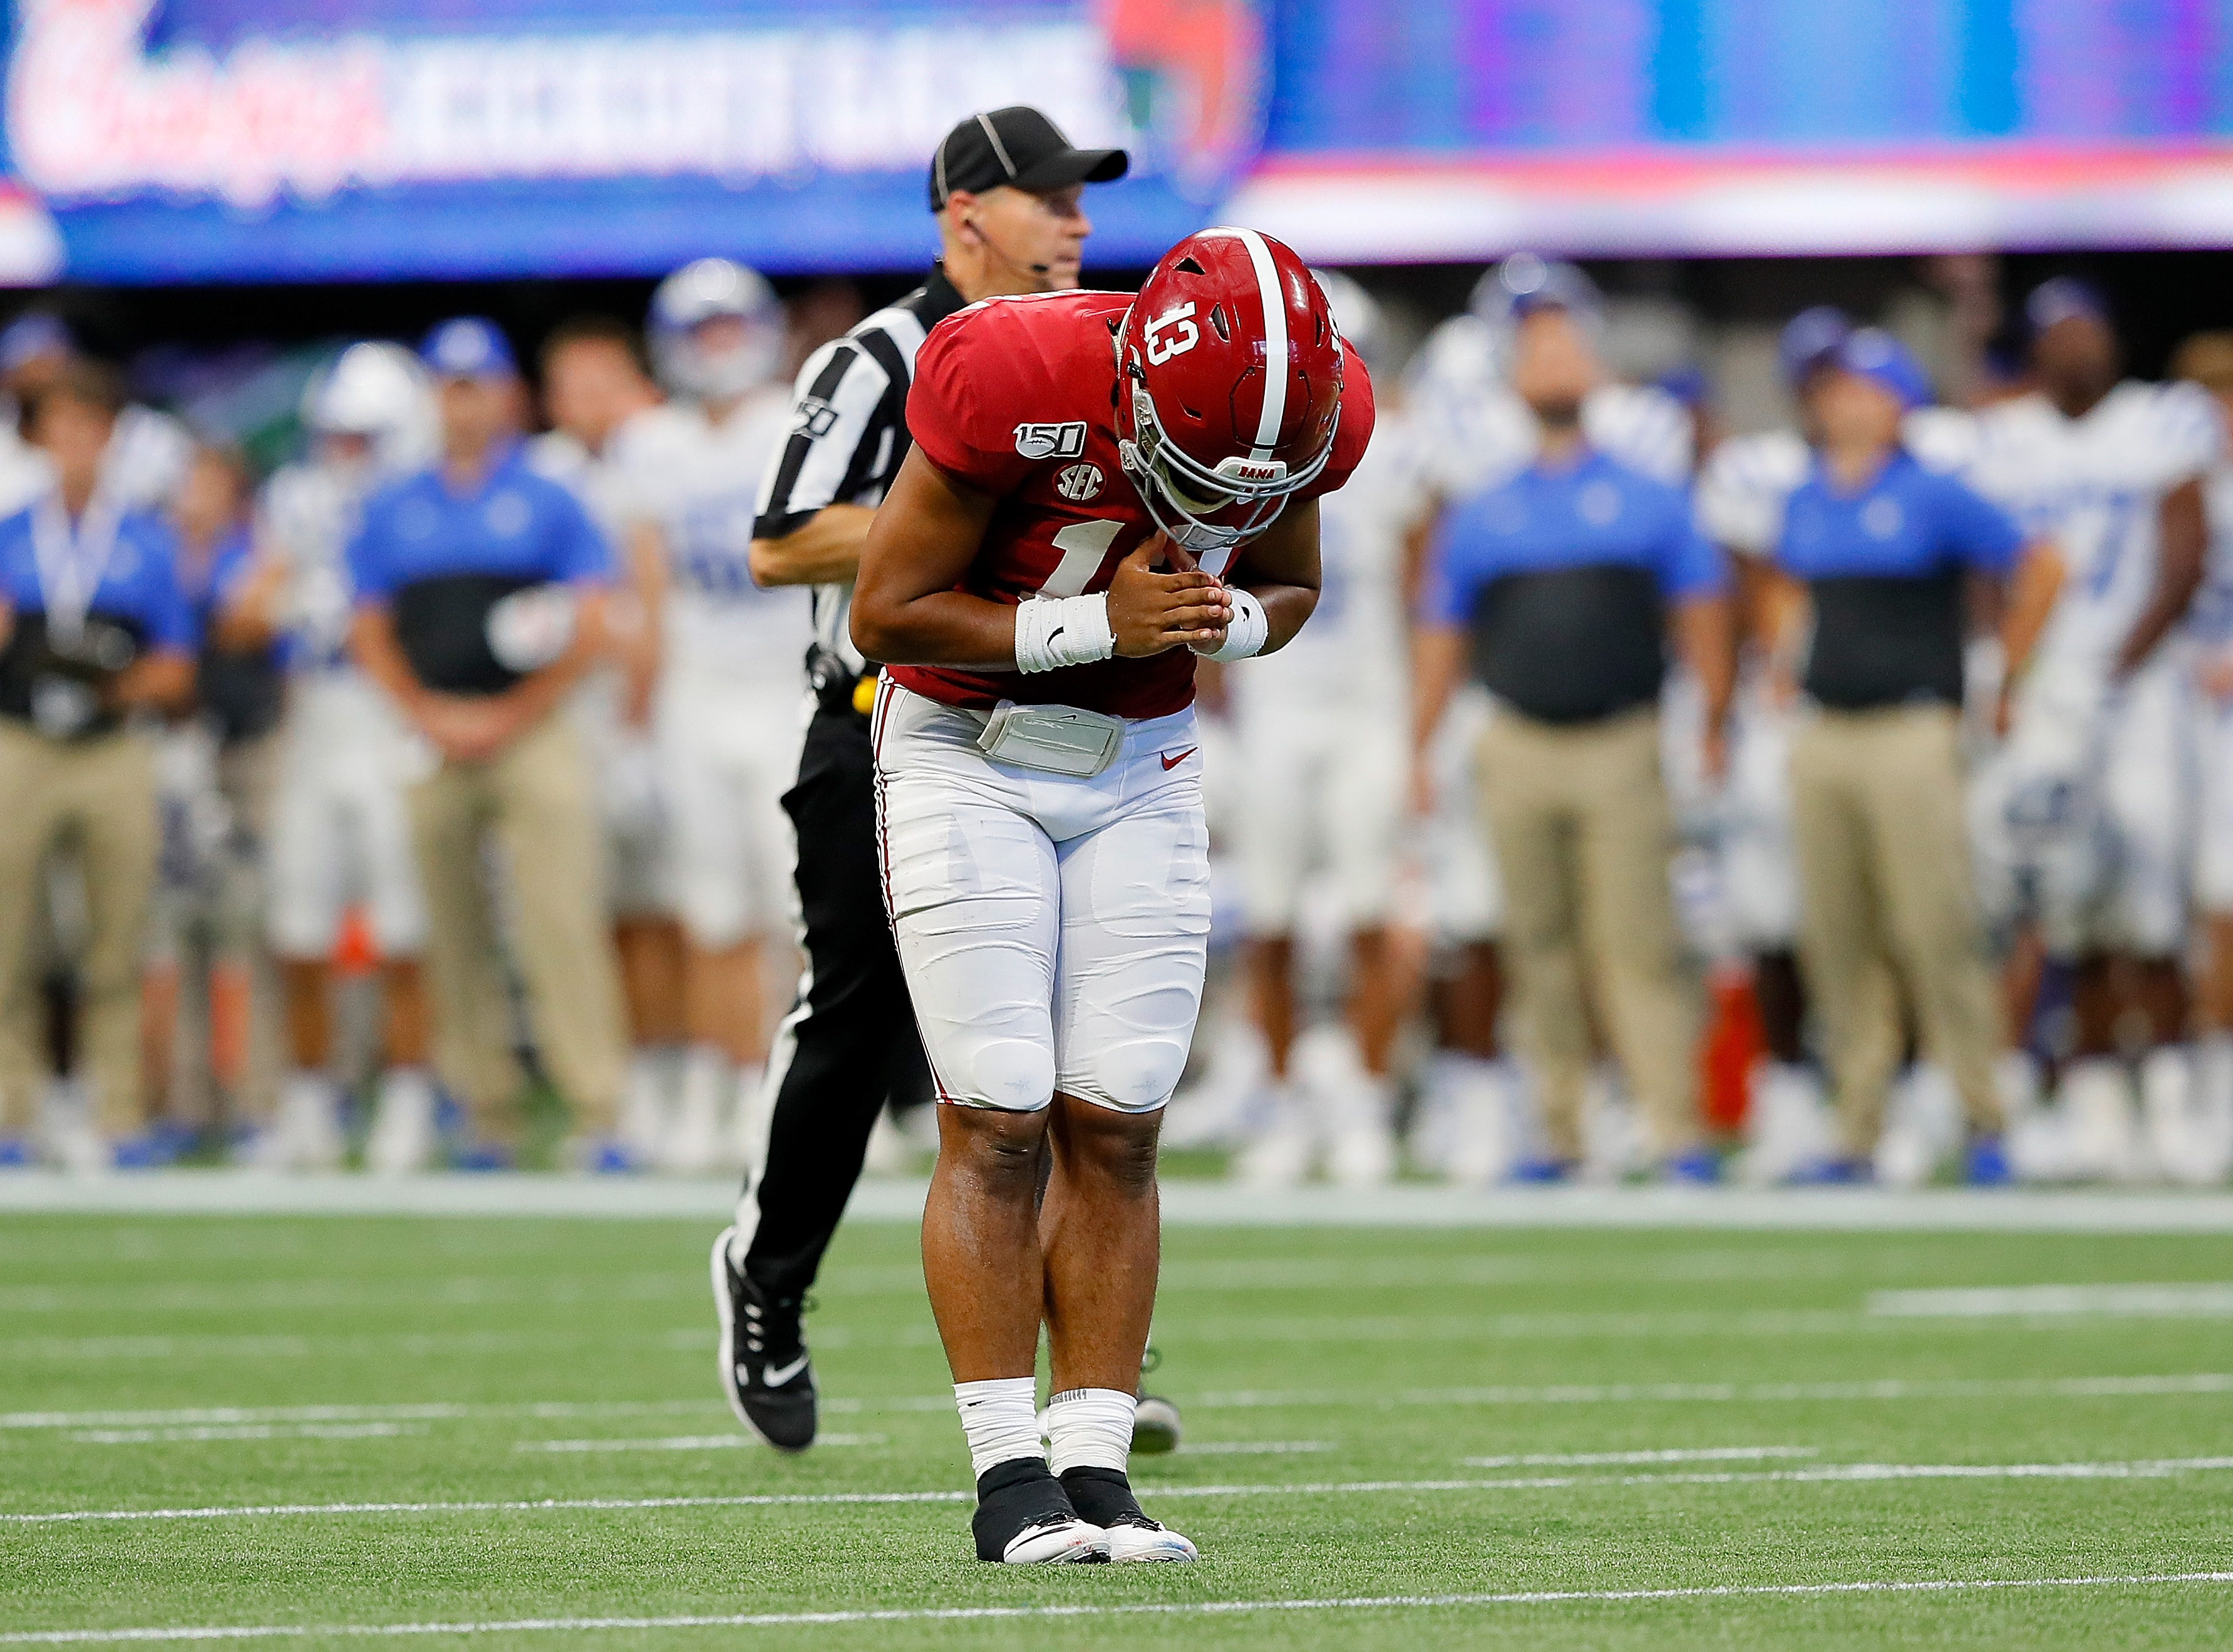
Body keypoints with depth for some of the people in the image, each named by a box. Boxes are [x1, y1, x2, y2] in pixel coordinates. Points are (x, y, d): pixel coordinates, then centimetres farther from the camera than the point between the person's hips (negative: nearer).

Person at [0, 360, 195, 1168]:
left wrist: (126, 685, -10)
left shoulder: (147, 542, 10)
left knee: (117, 942, -1)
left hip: (115, 758, 0)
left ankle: (115, 1116, 4)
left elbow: (175, 672, 9)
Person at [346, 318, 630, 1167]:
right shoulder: (393, 512, 13)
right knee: (455, 936, 2)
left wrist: (506, 718, -6)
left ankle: (597, 1117, -16)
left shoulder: (548, 503, 6)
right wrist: (429, 716, -1)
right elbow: (370, 633, 12)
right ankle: (489, 1118, 8)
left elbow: (588, 631, 1)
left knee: (561, 925, -13)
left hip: (532, 734, -3)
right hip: (433, 740, 3)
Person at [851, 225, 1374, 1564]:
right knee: (998, 1124, -10)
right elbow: (887, 611, -19)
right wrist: (1095, 626, -26)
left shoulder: (1312, 411, -14)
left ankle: (1097, 1468, 2)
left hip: (1140, 766, 4)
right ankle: (1009, 1478, -7)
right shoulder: (1009, 386, -28)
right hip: (967, 753, -4)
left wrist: (1227, 624, -17)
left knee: (1116, 1130, -1)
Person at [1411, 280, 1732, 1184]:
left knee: (1637, 941, -9)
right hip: (1518, 752, 2)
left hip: (1621, 745, -2)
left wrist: (1713, 724, 1)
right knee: (1540, 944, 4)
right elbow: (1443, 635, 15)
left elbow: (1700, 611, 8)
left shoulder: (1647, 500, 8)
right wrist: (1417, 752, 9)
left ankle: (1675, 1130, -9)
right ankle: (1560, 1132, 10)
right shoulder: (1477, 516, 13)